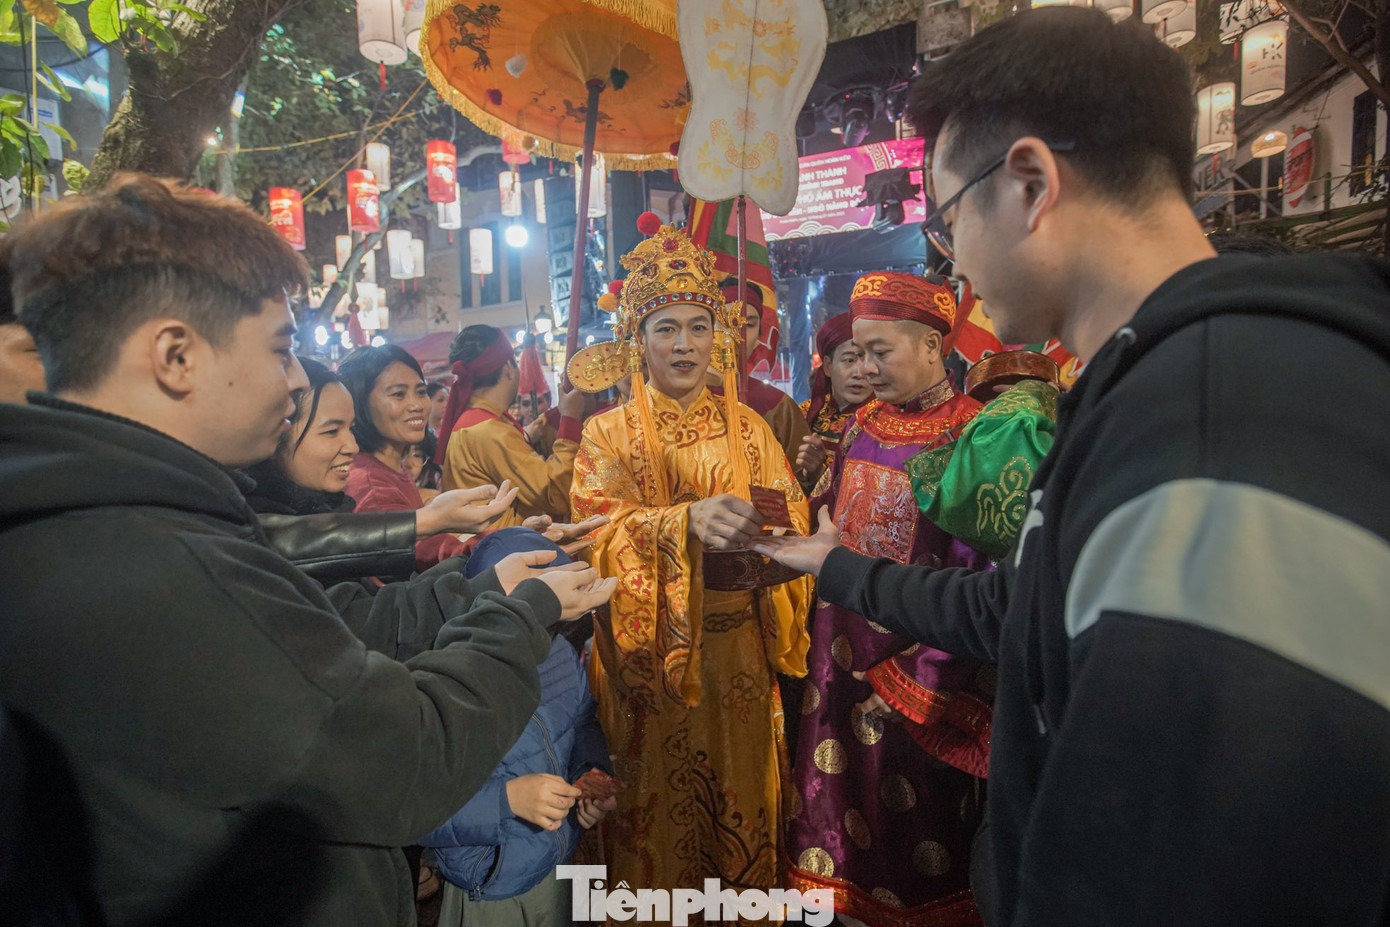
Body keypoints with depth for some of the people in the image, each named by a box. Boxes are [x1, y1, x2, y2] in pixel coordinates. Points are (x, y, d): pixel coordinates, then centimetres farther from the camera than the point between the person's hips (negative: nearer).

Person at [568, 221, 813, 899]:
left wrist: (763, 538, -23)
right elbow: (601, 530, -18)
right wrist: (688, 521, -36)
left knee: (741, 797, 14)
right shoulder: (610, 433, -2)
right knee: (661, 814, 8)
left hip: (738, 652, 3)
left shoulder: (747, 427, 8)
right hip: (652, 655, -2)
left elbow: (792, 515, 0)